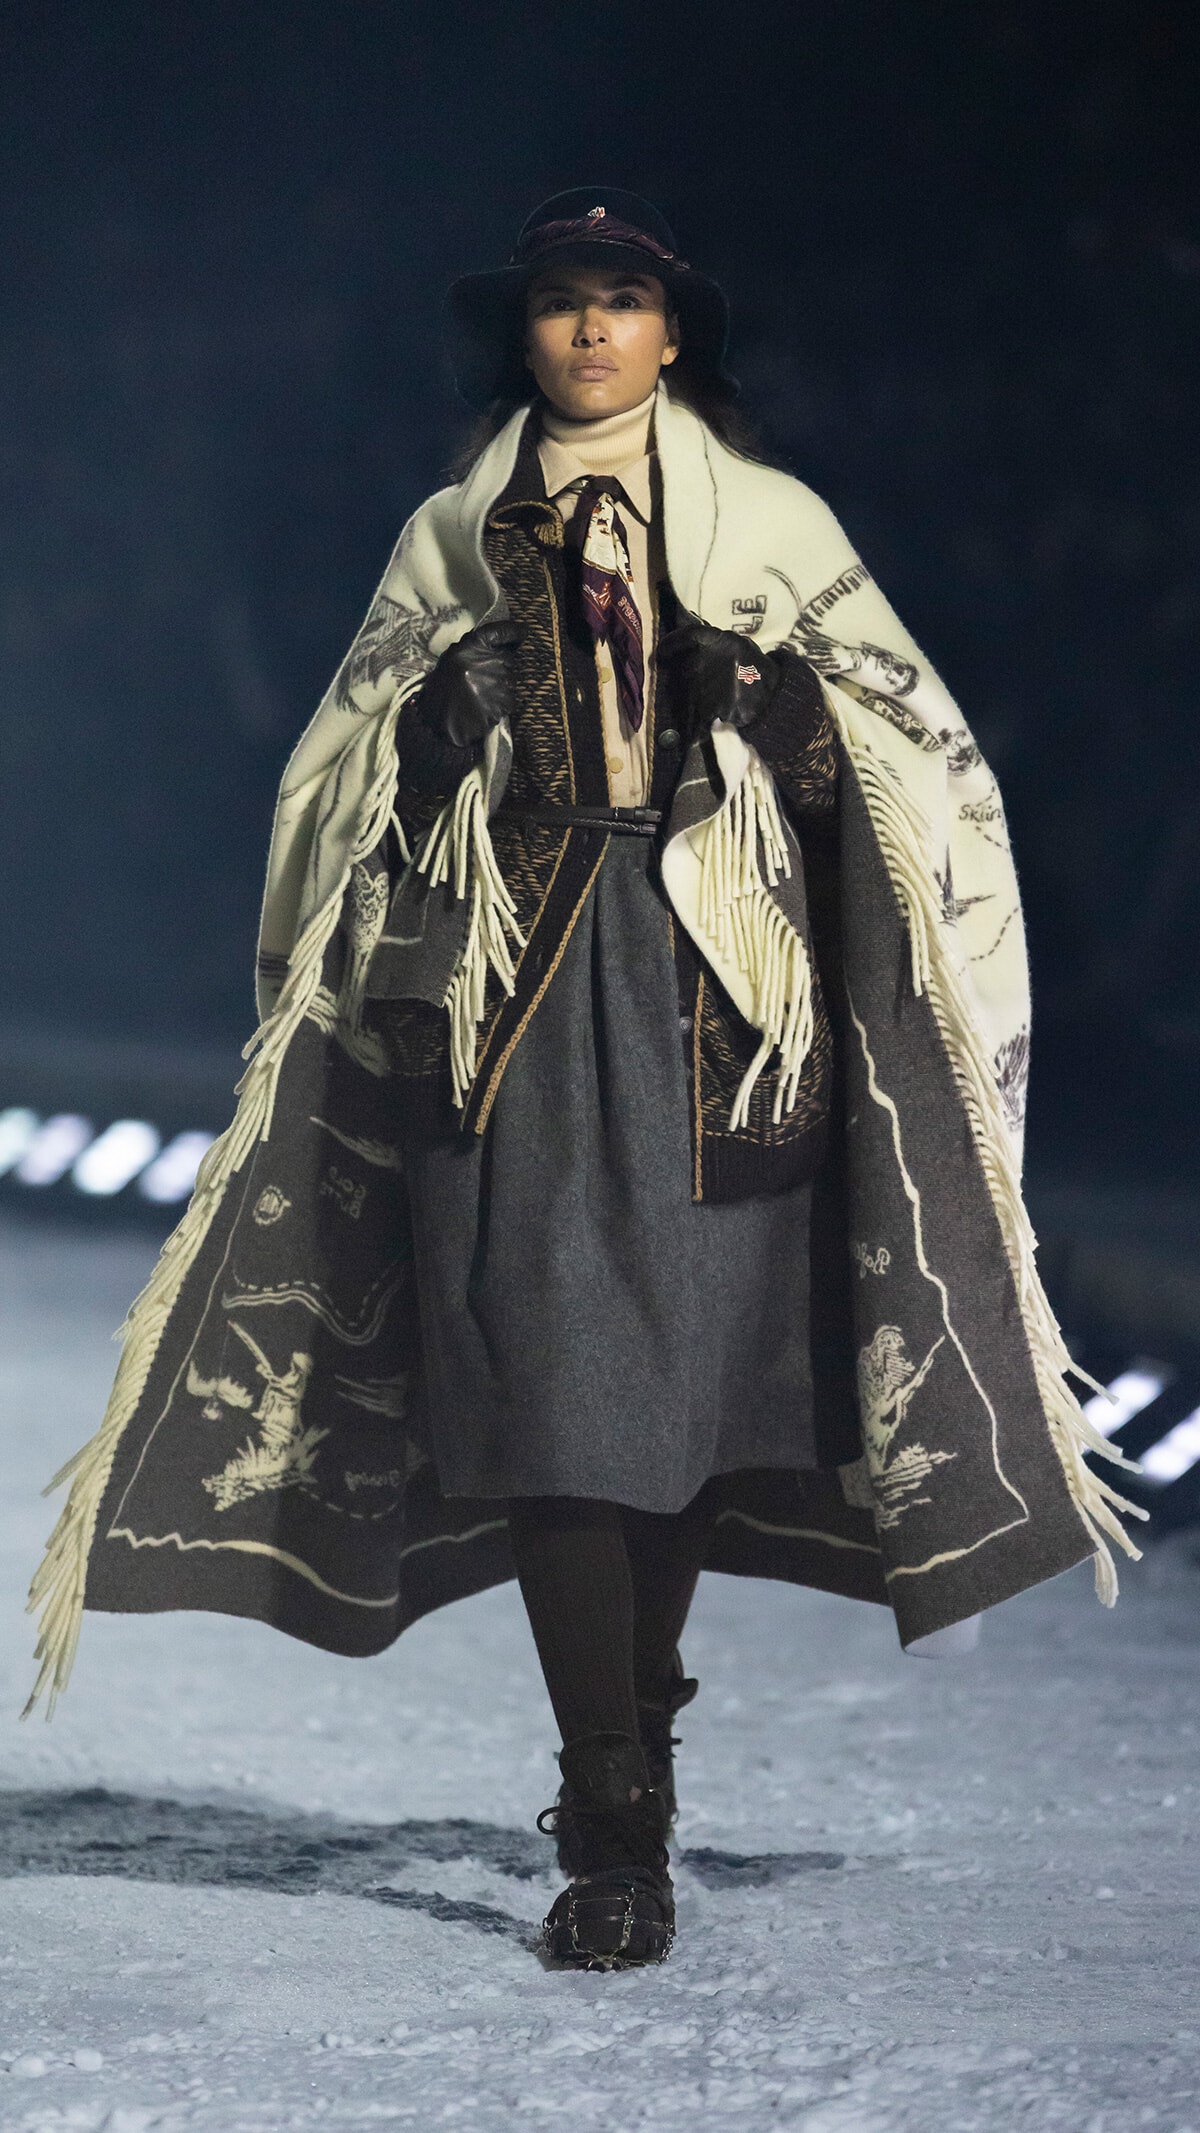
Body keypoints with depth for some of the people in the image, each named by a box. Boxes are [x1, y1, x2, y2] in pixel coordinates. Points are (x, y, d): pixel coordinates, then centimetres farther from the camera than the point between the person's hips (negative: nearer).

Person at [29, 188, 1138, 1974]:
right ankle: (615, 1830, -11)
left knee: (690, 1370, 1)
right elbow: (343, 789, 17)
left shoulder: (773, 526, 11)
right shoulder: (454, 543, 14)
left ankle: (632, 1741, 22)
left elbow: (916, 766, 10)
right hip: (511, 997, 0)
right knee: (547, 1381, -11)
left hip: (716, 995, 0)